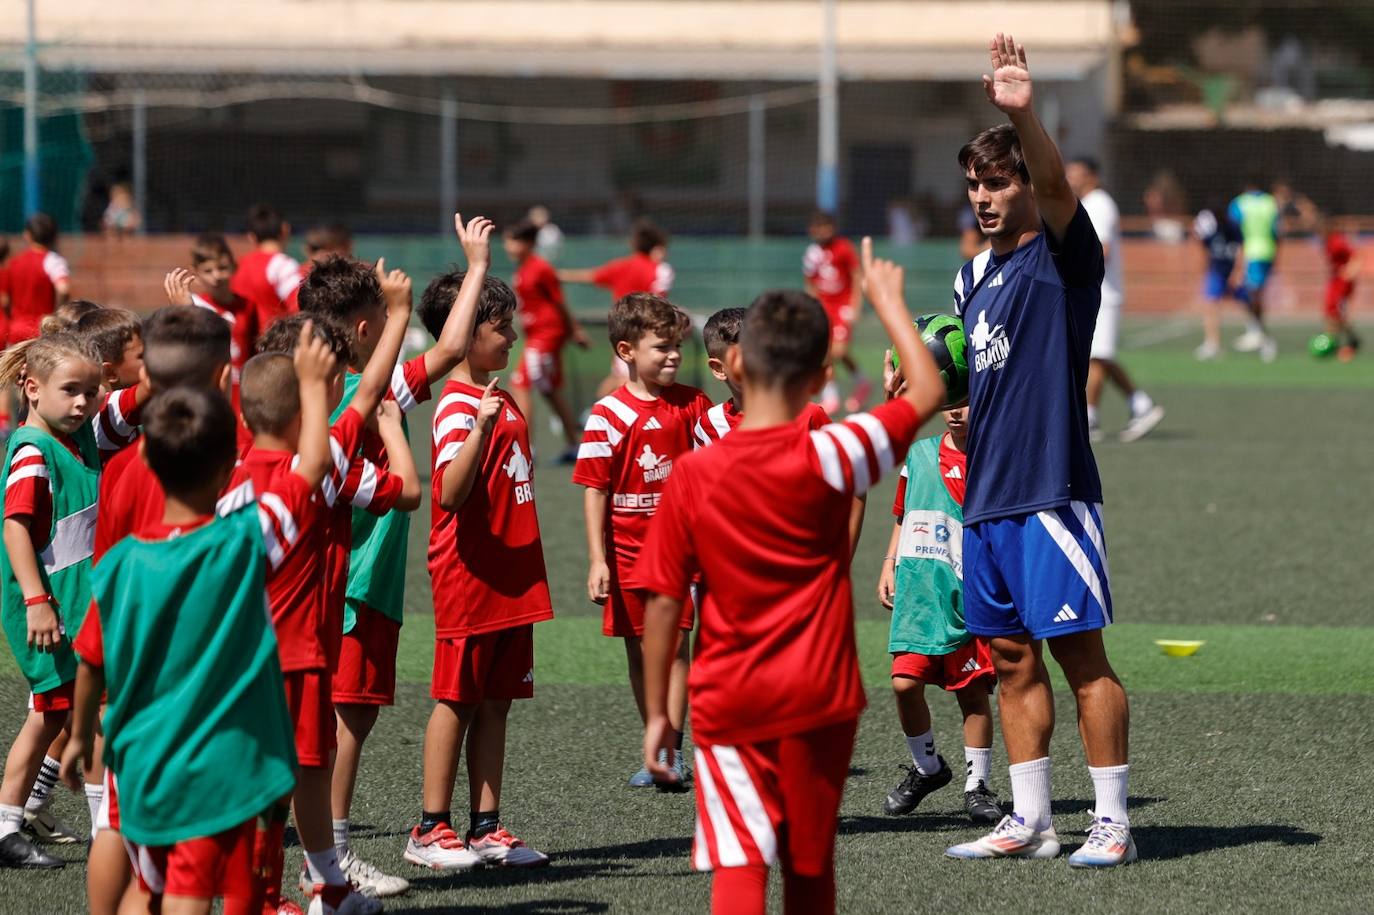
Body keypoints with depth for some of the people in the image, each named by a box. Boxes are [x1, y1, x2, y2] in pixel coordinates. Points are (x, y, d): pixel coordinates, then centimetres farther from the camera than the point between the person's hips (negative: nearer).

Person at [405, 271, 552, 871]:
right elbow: (450, 492, -27)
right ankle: (431, 829, 4)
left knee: (496, 703, 9)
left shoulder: (501, 402, 14)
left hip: (511, 579, 8)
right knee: (458, 702, -2)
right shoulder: (458, 408, -15)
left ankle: (485, 828, 13)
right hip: (470, 578, -8)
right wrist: (480, 428, -39)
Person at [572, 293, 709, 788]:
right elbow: (595, 490, -8)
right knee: (639, 652, 8)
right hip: (628, 552, -1)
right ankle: (660, 749, 19)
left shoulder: (691, 404, 0)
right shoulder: (609, 415, -9)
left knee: (675, 644, -8)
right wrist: (597, 559, -12)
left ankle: (670, 752, -10)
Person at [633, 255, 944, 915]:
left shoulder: (693, 477, -8)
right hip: (820, 699, 1)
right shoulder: (829, 458, -10)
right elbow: (927, 393, 1)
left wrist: (656, 712, 5)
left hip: (727, 705, -1)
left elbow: (664, 603, -4)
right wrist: (887, 303, 13)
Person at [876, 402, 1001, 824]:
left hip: (969, 594, -3)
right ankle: (927, 767, 16)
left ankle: (976, 784, 12)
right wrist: (890, 564, 14)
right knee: (905, 681, -6)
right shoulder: (919, 453, 12)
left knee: (972, 690, 0)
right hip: (918, 589, 3)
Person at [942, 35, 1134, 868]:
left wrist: (1024, 114, -46)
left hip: (1052, 488, -8)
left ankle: (1113, 822, 0)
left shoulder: (1062, 256, -6)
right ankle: (1031, 822, 16)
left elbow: (1056, 186, -28)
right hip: (986, 495, 8)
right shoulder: (974, 276, 16)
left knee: (1080, 652, -5)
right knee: (1014, 660, 10)